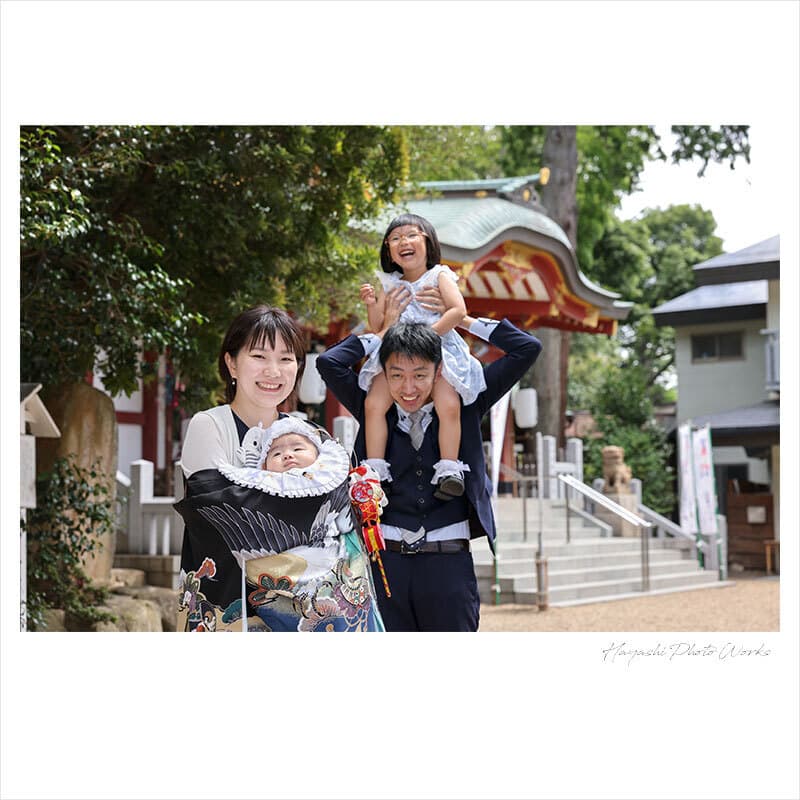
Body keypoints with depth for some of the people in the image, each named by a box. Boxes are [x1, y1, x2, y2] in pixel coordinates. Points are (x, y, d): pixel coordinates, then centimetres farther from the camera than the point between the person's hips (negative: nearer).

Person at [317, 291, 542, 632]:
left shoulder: (463, 406, 6)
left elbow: (527, 349, 4)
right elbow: (328, 362, -2)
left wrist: (460, 318, 7)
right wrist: (385, 329, 6)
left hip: (450, 563, -1)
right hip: (386, 561, 1)